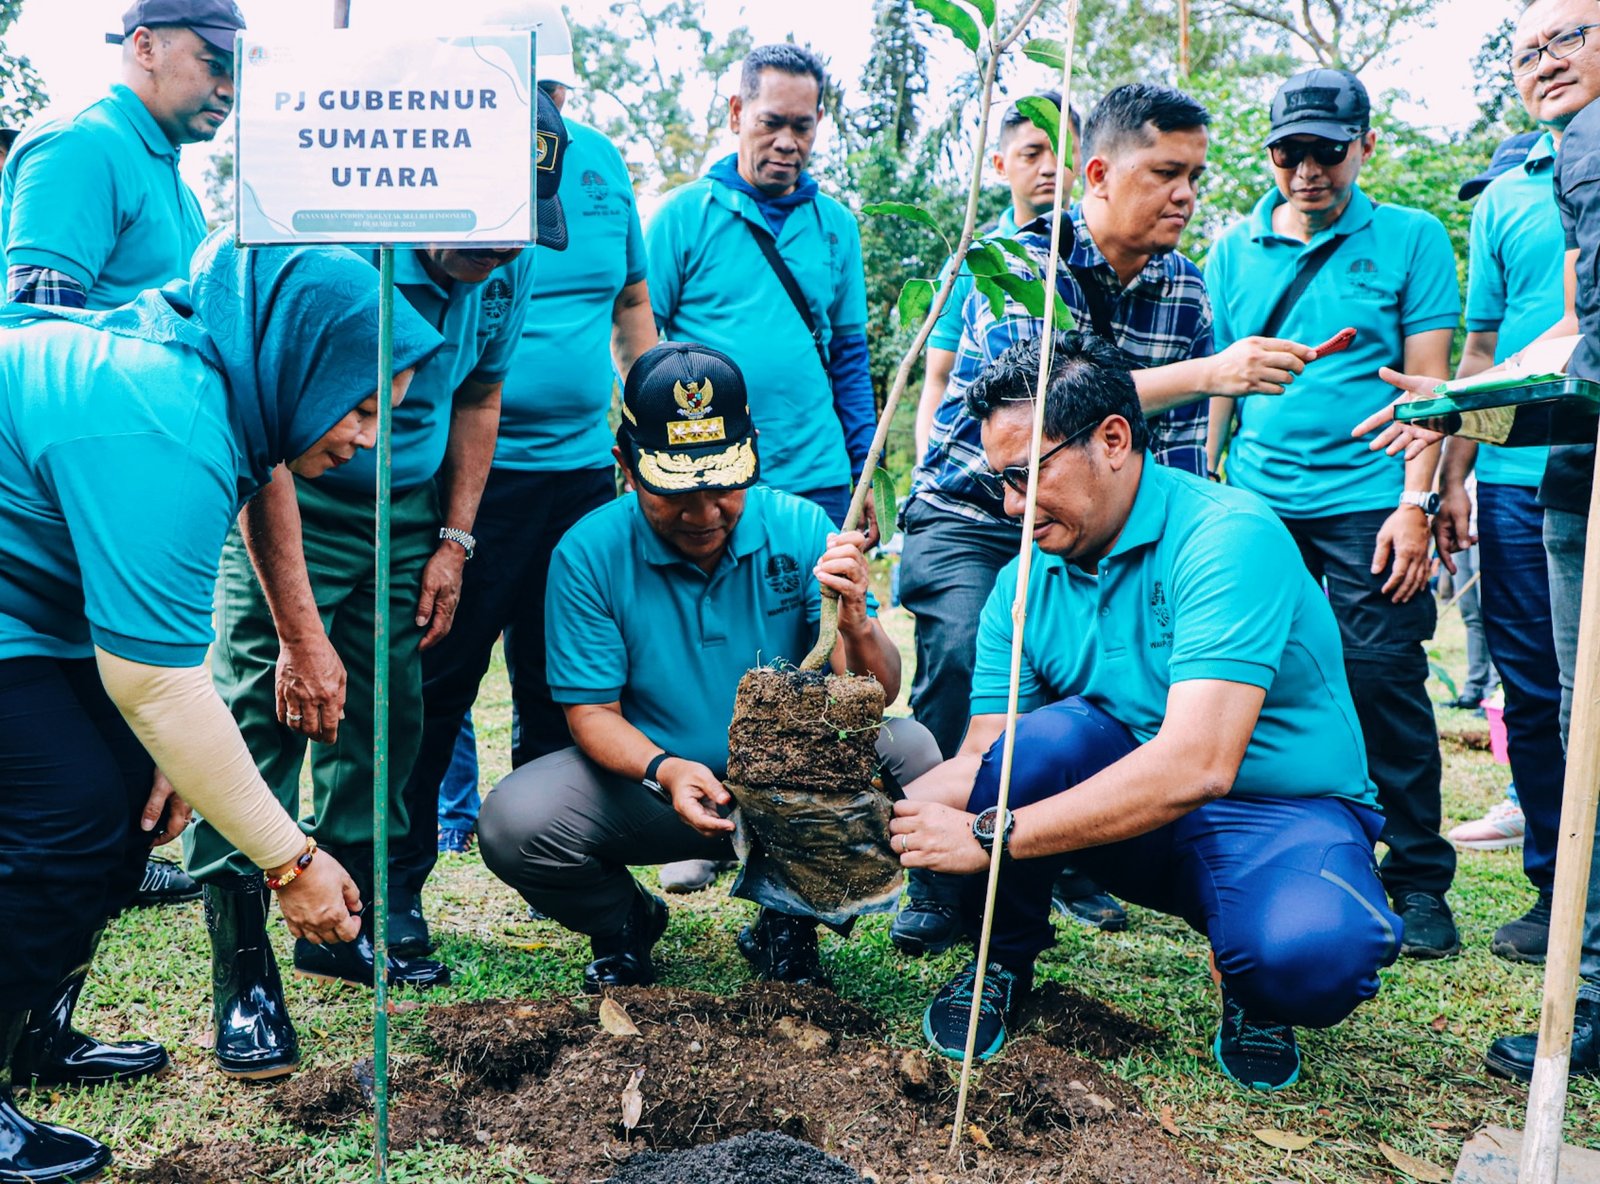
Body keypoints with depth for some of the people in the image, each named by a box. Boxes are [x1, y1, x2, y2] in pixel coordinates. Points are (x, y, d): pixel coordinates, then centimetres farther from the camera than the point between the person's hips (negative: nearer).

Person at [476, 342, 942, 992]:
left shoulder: (800, 530, -11)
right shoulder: (588, 554, -12)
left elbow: (875, 698, -13)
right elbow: (592, 713, -10)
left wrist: (857, 625, -36)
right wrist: (663, 771, -32)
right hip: (647, 782, 0)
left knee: (911, 753, -25)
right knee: (513, 823, -26)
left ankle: (789, 918, 3)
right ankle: (624, 922, 11)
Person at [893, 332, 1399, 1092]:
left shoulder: (1227, 536, -22)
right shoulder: (1026, 581, -1)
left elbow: (1198, 765, -33)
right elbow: (981, 759, -1)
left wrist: (993, 835, -33)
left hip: (1280, 811, -4)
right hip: (1134, 811, 4)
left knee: (1313, 950, -36)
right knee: (1045, 738, -27)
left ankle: (1254, 995, 3)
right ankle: (1004, 960, 0)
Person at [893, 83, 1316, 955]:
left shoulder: (1185, 289, 1)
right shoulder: (1019, 262, -17)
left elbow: (1178, 445, 6)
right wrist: (1210, 373, -41)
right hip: (971, 512, -5)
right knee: (960, 662, -24)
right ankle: (936, 883, -7)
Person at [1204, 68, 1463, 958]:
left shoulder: (1412, 239, 3)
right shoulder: (1234, 252, 11)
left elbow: (1429, 383, -1)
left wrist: (1415, 501, -9)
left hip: (1367, 502, -3)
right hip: (1256, 501, 3)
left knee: (1386, 686, -3)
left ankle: (1420, 882, 10)